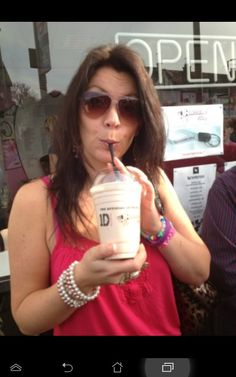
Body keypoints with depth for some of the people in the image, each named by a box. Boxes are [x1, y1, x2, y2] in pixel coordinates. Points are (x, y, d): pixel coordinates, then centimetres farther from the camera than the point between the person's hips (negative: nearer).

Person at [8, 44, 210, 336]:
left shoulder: (153, 180, -9)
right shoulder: (36, 199, -19)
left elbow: (200, 272, -9)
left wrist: (155, 224, -25)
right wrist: (81, 280, -31)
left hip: (164, 330, 3)